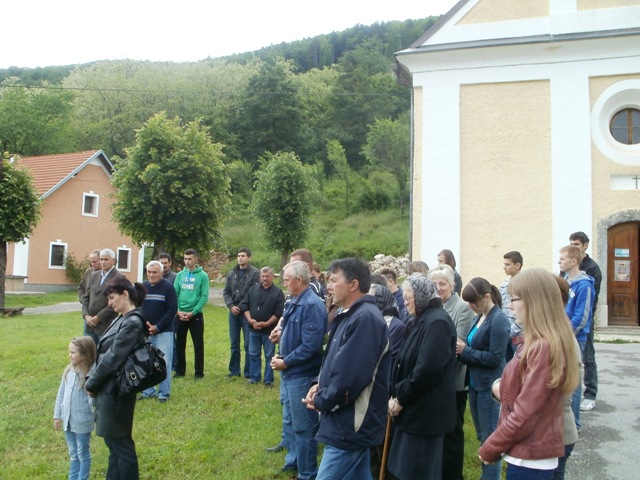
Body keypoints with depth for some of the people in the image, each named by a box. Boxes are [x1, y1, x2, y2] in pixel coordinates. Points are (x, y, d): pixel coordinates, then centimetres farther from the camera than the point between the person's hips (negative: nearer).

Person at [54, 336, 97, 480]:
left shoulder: (91, 374, -20)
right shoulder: (68, 370, 0)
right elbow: (61, 394, 8)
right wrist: (57, 415, 10)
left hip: (82, 422, -6)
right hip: (68, 420, 6)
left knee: (83, 454, 12)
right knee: (73, 454, 21)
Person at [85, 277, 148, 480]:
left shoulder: (132, 323, -22)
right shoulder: (122, 319, 8)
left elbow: (112, 359, -21)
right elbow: (104, 354, 12)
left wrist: (91, 384, -10)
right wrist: (92, 378, 4)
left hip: (115, 391, -9)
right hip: (109, 389, 9)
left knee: (120, 443, 4)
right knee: (113, 441, 20)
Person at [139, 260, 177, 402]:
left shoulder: (168, 287, -5)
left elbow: (172, 309, -9)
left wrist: (157, 327, -12)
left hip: (163, 332, -4)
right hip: (144, 332, 4)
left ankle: (164, 393, 8)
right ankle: (148, 391, 20)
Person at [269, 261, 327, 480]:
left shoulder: (312, 305, -22)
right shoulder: (294, 302, 8)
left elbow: (310, 345, -26)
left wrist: (285, 362, -18)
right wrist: (281, 334, 0)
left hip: (302, 375, -10)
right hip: (289, 372, 10)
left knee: (303, 426, 5)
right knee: (289, 421, 23)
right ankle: (293, 461, 41)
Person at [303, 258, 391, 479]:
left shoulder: (365, 318, -21)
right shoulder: (352, 315, 12)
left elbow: (350, 376, -26)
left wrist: (321, 401, -11)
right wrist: (320, 386, 2)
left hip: (349, 427, -10)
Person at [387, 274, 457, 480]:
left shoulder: (437, 322, -18)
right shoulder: (421, 320, 12)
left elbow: (427, 370, -24)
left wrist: (400, 399, -15)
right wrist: (396, 394, 3)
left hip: (426, 410, -9)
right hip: (415, 407, 9)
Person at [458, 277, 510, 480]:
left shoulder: (498, 320, -16)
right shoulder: (478, 317, 8)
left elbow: (494, 358, -20)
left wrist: (465, 351, -16)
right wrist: (462, 348, -6)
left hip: (490, 386, -8)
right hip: (475, 384, 8)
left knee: (490, 438, 3)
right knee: (482, 436, 18)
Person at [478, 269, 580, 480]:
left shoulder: (543, 348, -23)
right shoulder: (539, 344, 8)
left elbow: (525, 414, -22)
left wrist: (489, 449, -12)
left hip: (530, 459, -9)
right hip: (530, 454, 9)